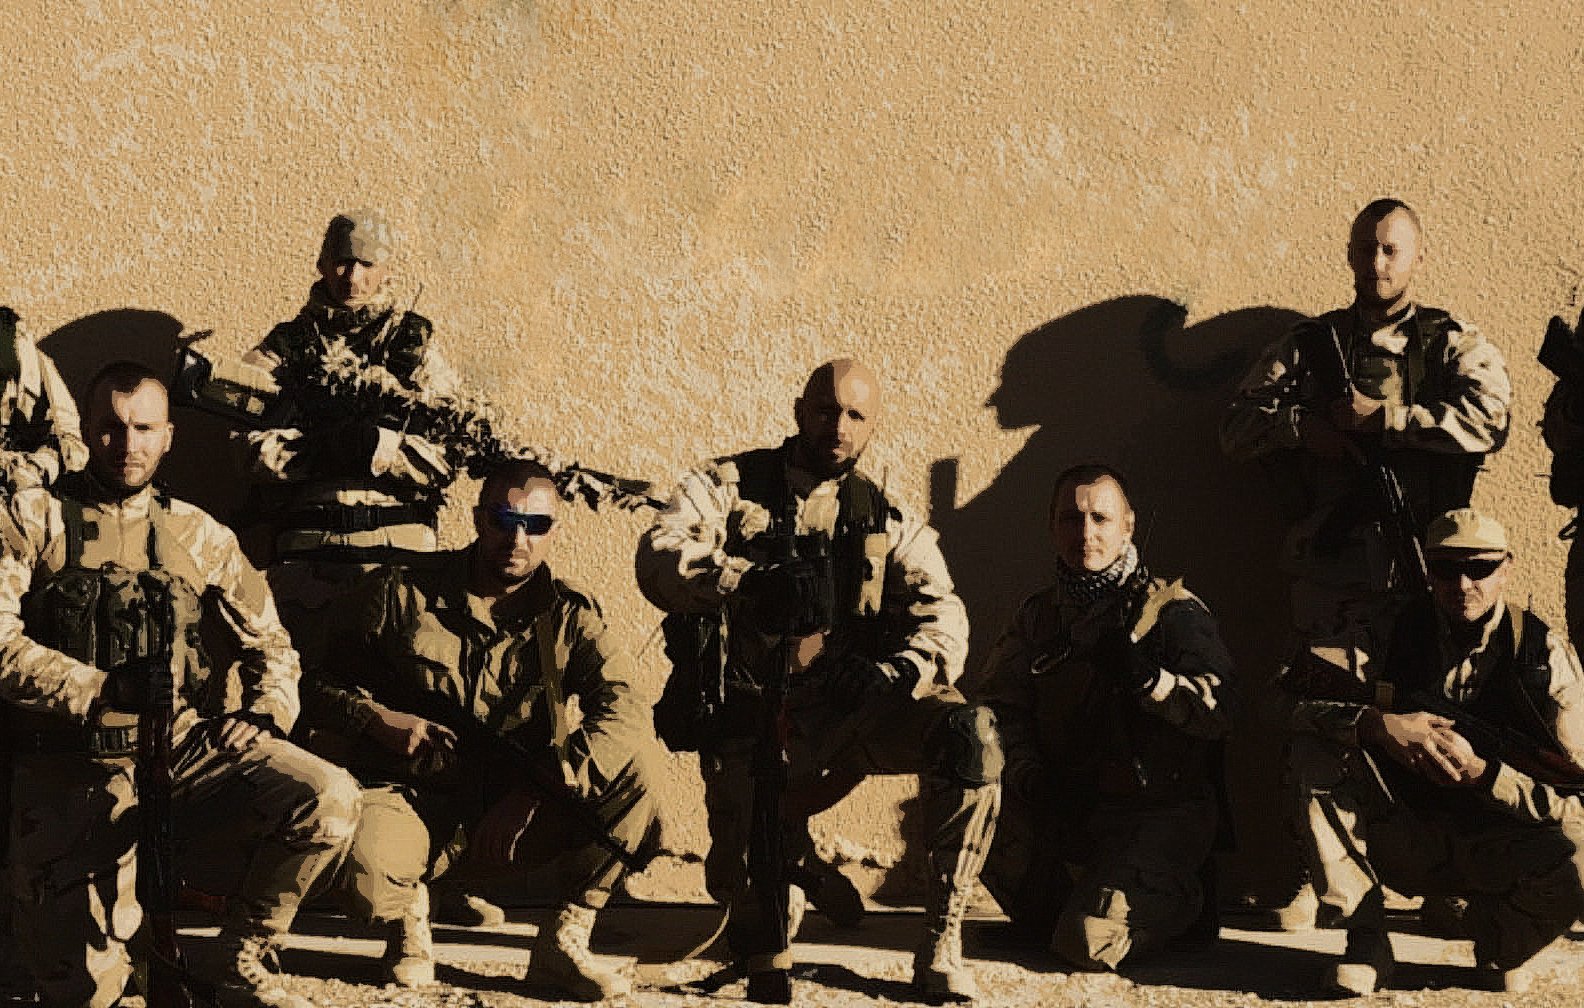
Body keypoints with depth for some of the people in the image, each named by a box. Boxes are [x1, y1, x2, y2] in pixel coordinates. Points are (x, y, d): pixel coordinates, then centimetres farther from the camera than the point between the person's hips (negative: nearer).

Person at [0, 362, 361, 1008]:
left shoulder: (197, 536, 16)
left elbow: (267, 639, 21)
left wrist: (267, 711, 0)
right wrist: (104, 689, -20)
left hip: (187, 738, 3)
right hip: (72, 766, -3)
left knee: (330, 801, -23)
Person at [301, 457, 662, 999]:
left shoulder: (570, 615, -1)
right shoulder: (403, 594, -3)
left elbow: (623, 715, -17)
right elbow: (320, 684, 5)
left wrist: (534, 792, -28)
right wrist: (380, 719, -16)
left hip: (519, 805, 2)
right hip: (413, 786, -2)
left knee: (634, 765, -23)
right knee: (368, 878, -36)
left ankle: (564, 944, -12)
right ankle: (408, 922, 5)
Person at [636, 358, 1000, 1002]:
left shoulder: (887, 524, 14)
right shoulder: (728, 487, 7)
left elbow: (942, 617, -1)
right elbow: (659, 559, -12)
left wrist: (900, 671, -23)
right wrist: (746, 582, -30)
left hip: (854, 704, 2)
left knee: (969, 733, -28)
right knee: (744, 877, -21)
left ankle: (942, 943, -19)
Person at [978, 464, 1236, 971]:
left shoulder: (1169, 609, -2)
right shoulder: (1038, 616, 13)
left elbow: (1219, 709, -16)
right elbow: (1004, 709, 2)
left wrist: (1148, 677, -31)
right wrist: (1030, 776, -17)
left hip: (1158, 817, -5)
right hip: (1067, 810, 5)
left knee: (1088, 942, -24)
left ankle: (1175, 901, 10)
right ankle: (1048, 908, 8)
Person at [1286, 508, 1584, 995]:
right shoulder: (1402, 635, -1)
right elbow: (1306, 708, -6)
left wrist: (1479, 771, -26)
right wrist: (1378, 724, -26)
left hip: (1509, 839, -2)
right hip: (1413, 841, 2)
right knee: (1314, 748, -18)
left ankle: (1499, 940, 3)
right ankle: (1365, 940, -14)